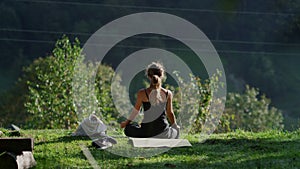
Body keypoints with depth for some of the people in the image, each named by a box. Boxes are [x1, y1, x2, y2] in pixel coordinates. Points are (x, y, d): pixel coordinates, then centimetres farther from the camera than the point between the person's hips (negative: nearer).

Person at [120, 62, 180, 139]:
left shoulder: (142, 93, -8)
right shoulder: (168, 94, -4)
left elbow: (136, 111, 6)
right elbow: (170, 113, 8)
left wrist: (126, 122, 25)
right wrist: (175, 126, 27)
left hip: (146, 132, -1)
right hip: (163, 132, 1)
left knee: (128, 129, 30)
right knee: (176, 131, 36)